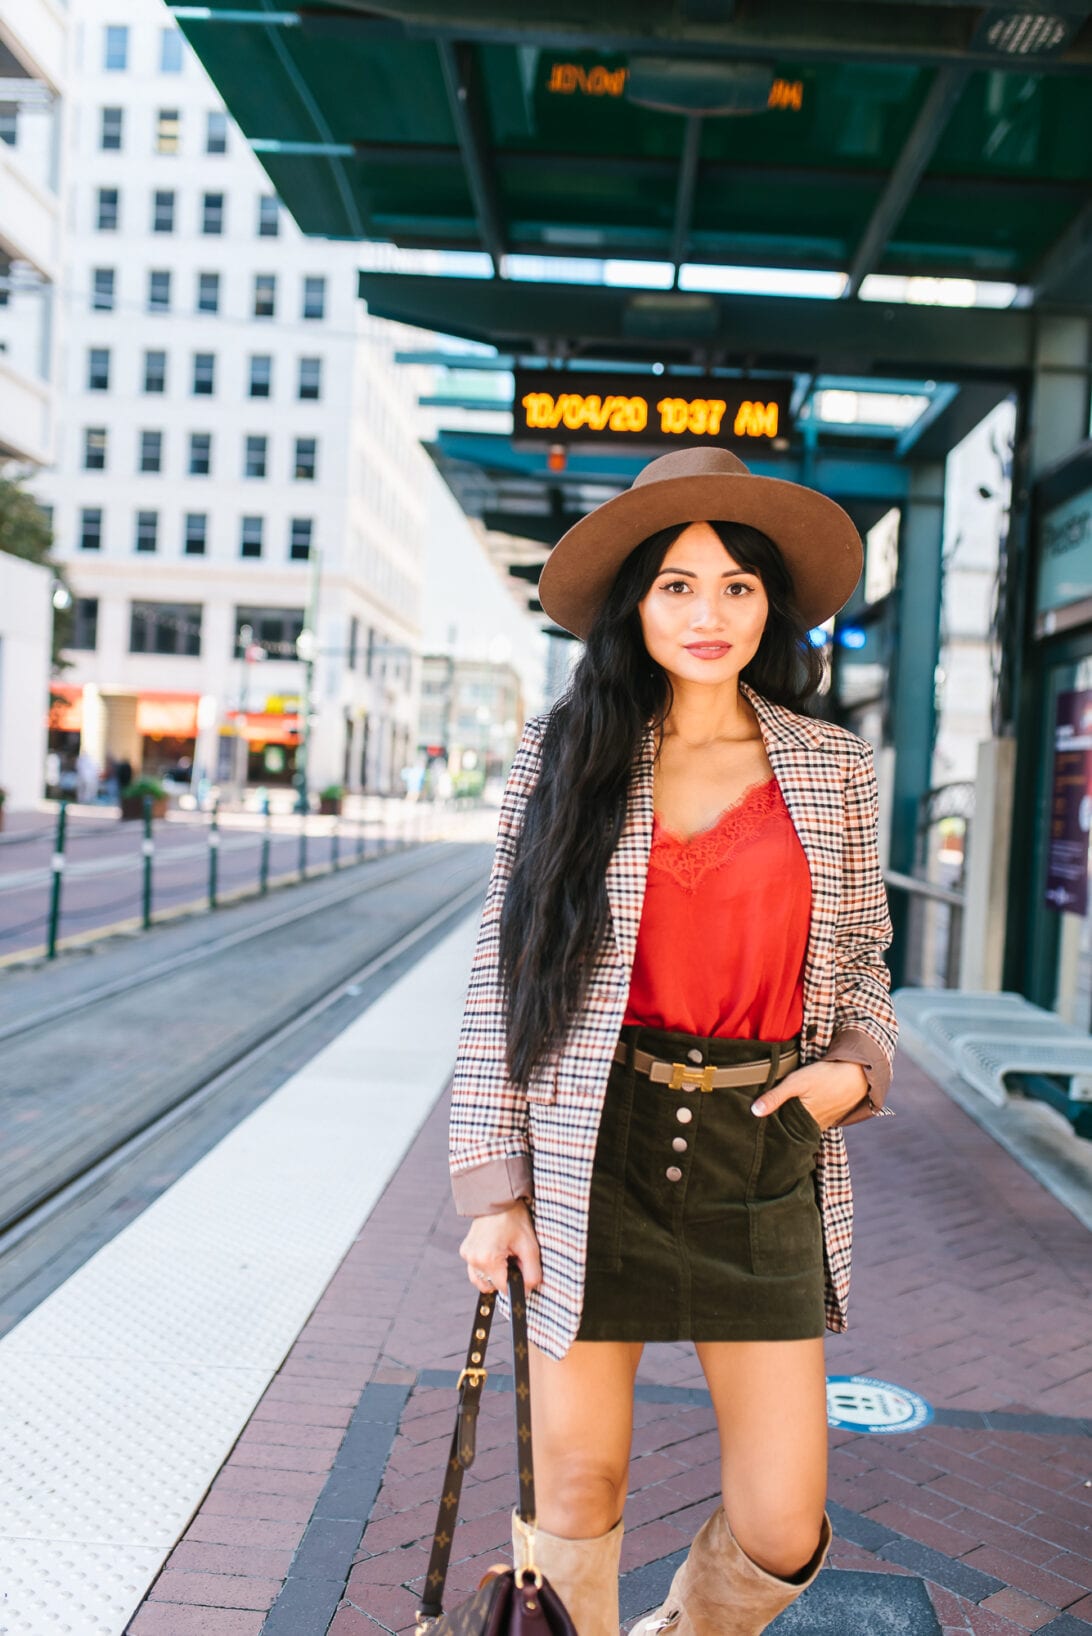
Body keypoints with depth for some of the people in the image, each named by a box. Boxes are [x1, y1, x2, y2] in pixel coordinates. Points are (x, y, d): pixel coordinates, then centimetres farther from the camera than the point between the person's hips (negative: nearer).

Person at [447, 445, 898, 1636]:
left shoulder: (833, 770, 5)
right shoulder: (562, 754, 1)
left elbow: (862, 958, 15)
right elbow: (501, 974, 2)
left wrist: (856, 1067, -6)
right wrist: (494, 1181, -2)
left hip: (760, 1153, 2)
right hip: (592, 1151, -1)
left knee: (781, 1532, 5)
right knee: (577, 1482, 8)